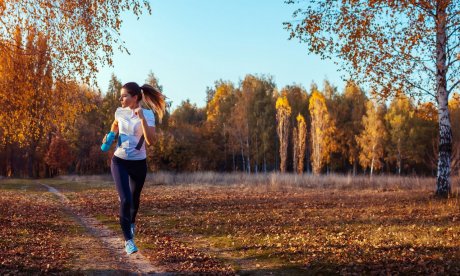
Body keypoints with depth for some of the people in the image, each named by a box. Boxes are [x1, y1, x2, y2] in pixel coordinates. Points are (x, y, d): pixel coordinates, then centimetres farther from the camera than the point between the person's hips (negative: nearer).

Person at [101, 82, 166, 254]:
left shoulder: (148, 114, -14)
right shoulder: (120, 112, -3)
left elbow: (150, 140, -27)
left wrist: (142, 118, -34)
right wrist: (109, 136, 3)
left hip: (139, 163, -1)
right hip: (120, 161, 1)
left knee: (134, 198, 18)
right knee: (125, 200, -15)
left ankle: (131, 223, 51)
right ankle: (128, 240, -7)